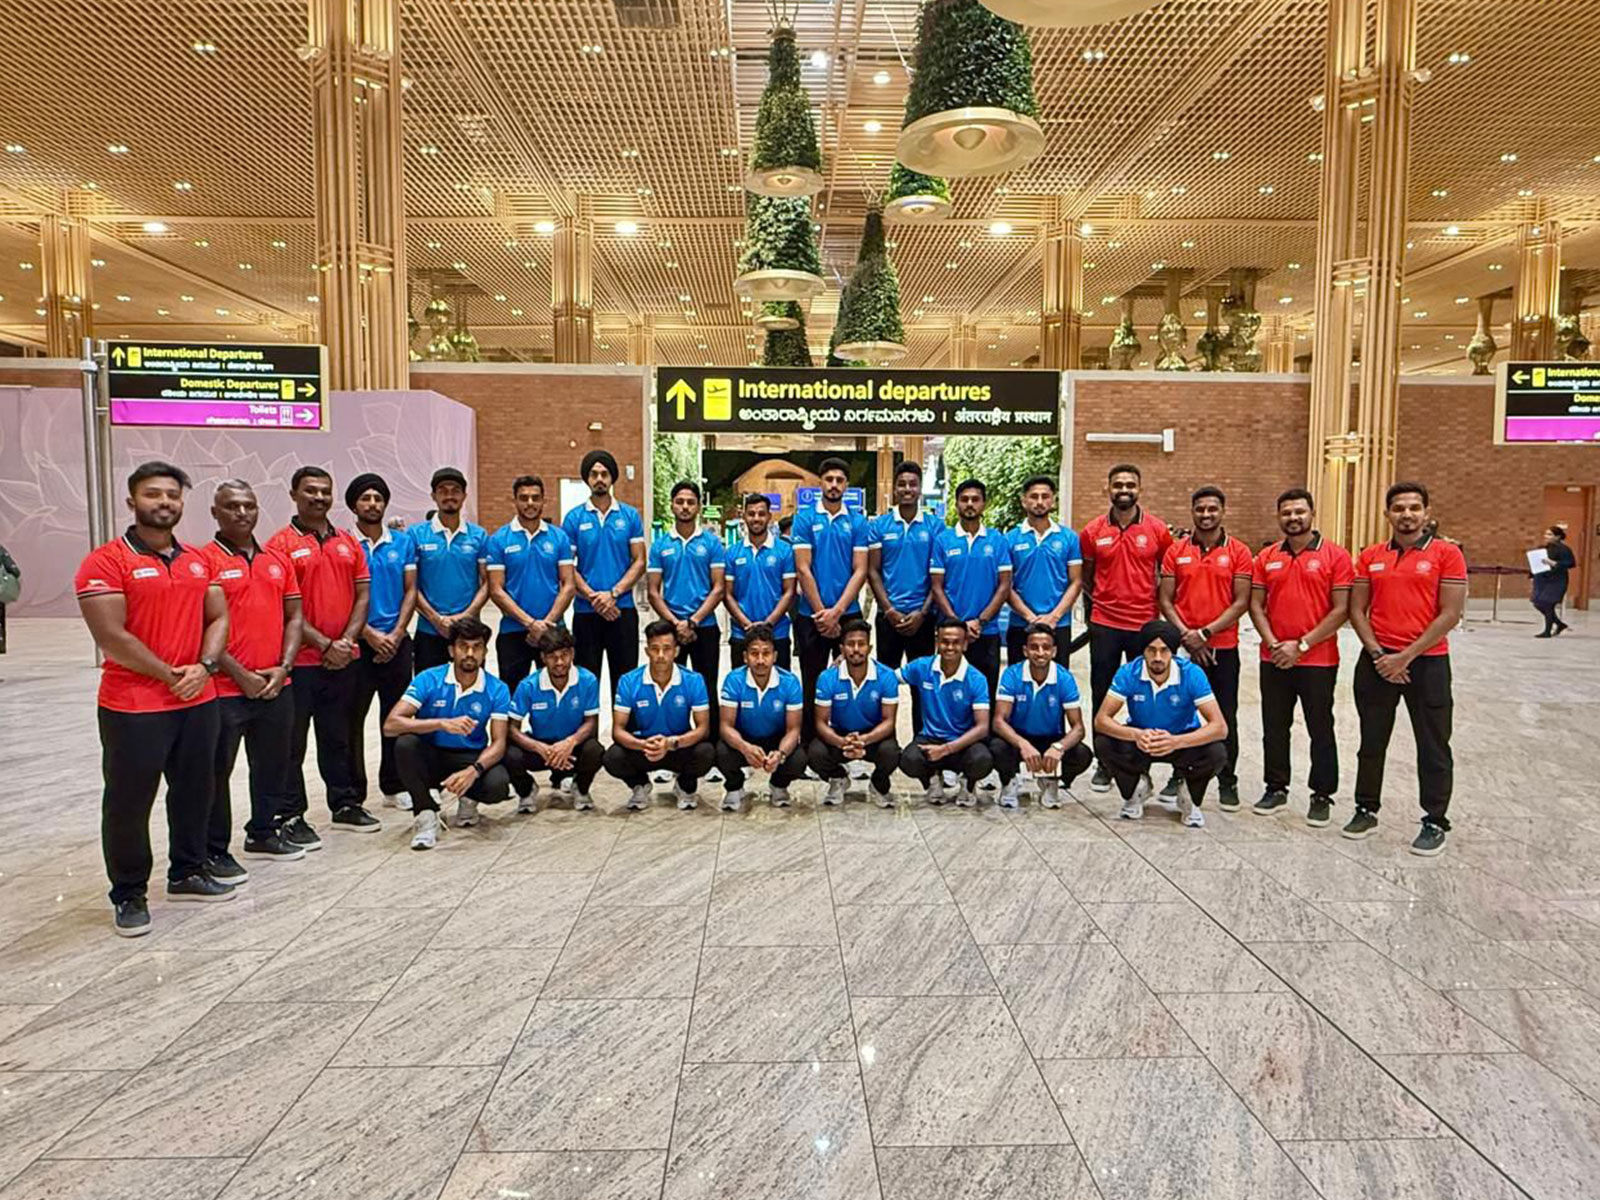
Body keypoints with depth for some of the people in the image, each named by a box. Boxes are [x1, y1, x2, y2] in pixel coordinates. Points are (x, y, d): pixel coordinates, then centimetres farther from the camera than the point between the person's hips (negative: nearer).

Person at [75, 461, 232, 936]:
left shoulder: (198, 560, 10)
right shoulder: (106, 562, -10)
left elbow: (218, 618, 8)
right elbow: (111, 636, -16)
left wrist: (204, 667, -9)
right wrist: (169, 674, -13)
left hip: (198, 701, 6)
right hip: (133, 706, -6)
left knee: (195, 791, 16)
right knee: (129, 802, 5)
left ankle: (187, 873, 32)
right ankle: (128, 895, 19)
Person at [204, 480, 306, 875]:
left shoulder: (277, 560, 11)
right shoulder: (204, 561, -7)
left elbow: (294, 617, 11)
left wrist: (283, 668, -3)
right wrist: (241, 675, -14)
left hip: (276, 686, 6)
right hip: (225, 690, -6)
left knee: (273, 764, 16)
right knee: (217, 771, 3)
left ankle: (263, 833, 32)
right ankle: (213, 851, 15)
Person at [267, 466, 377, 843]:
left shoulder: (349, 543, 11)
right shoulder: (281, 544, -6)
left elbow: (362, 595, 8)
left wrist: (347, 640, -5)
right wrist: (323, 644, -14)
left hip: (343, 659, 5)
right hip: (299, 660, -5)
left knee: (339, 737, 16)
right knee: (292, 741, 4)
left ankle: (346, 804, 26)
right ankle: (291, 817, 13)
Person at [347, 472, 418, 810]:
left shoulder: (403, 542, 6)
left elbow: (410, 591, 4)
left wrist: (396, 634, -7)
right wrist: (370, 635, -13)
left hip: (397, 641, 3)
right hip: (358, 643, -3)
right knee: (352, 717, 3)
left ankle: (394, 786, 22)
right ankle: (353, 793, 12)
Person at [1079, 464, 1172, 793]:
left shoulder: (1158, 529, -1)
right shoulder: (1093, 531, 1)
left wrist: (1159, 606, 2)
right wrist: (1098, 601, 6)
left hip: (1145, 624, -1)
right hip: (1104, 625, 1)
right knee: (1103, 695, 6)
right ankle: (1104, 763, 17)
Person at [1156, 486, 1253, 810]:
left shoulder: (1239, 552, 0)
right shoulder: (1175, 551, 4)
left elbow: (1241, 602, -5)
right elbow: (1165, 600, 2)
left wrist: (1206, 632, -13)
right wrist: (1185, 634, -10)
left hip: (1223, 648, -1)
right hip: (1183, 646, 1)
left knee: (1226, 717, 4)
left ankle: (1228, 782, 16)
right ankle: (1179, 775, 19)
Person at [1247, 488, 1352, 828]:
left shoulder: (1335, 555, -5)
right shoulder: (1266, 557, 6)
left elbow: (1341, 609, -9)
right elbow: (1256, 606, 5)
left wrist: (1302, 645, -14)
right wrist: (1273, 644, -9)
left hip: (1319, 661, -3)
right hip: (1274, 660, 4)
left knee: (1320, 729, 6)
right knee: (1274, 727, 11)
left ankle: (1322, 796, 18)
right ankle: (1276, 788, 25)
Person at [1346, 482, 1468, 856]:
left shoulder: (1447, 553, -5)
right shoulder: (1370, 556, 6)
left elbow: (1450, 614, -10)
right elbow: (1357, 610, 5)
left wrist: (1406, 656, -13)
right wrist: (1377, 654, -7)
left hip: (1427, 662, -3)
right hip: (1377, 661, 3)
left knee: (1433, 747, 5)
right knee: (1371, 741, 12)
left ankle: (1435, 822, 18)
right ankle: (1366, 810, 25)